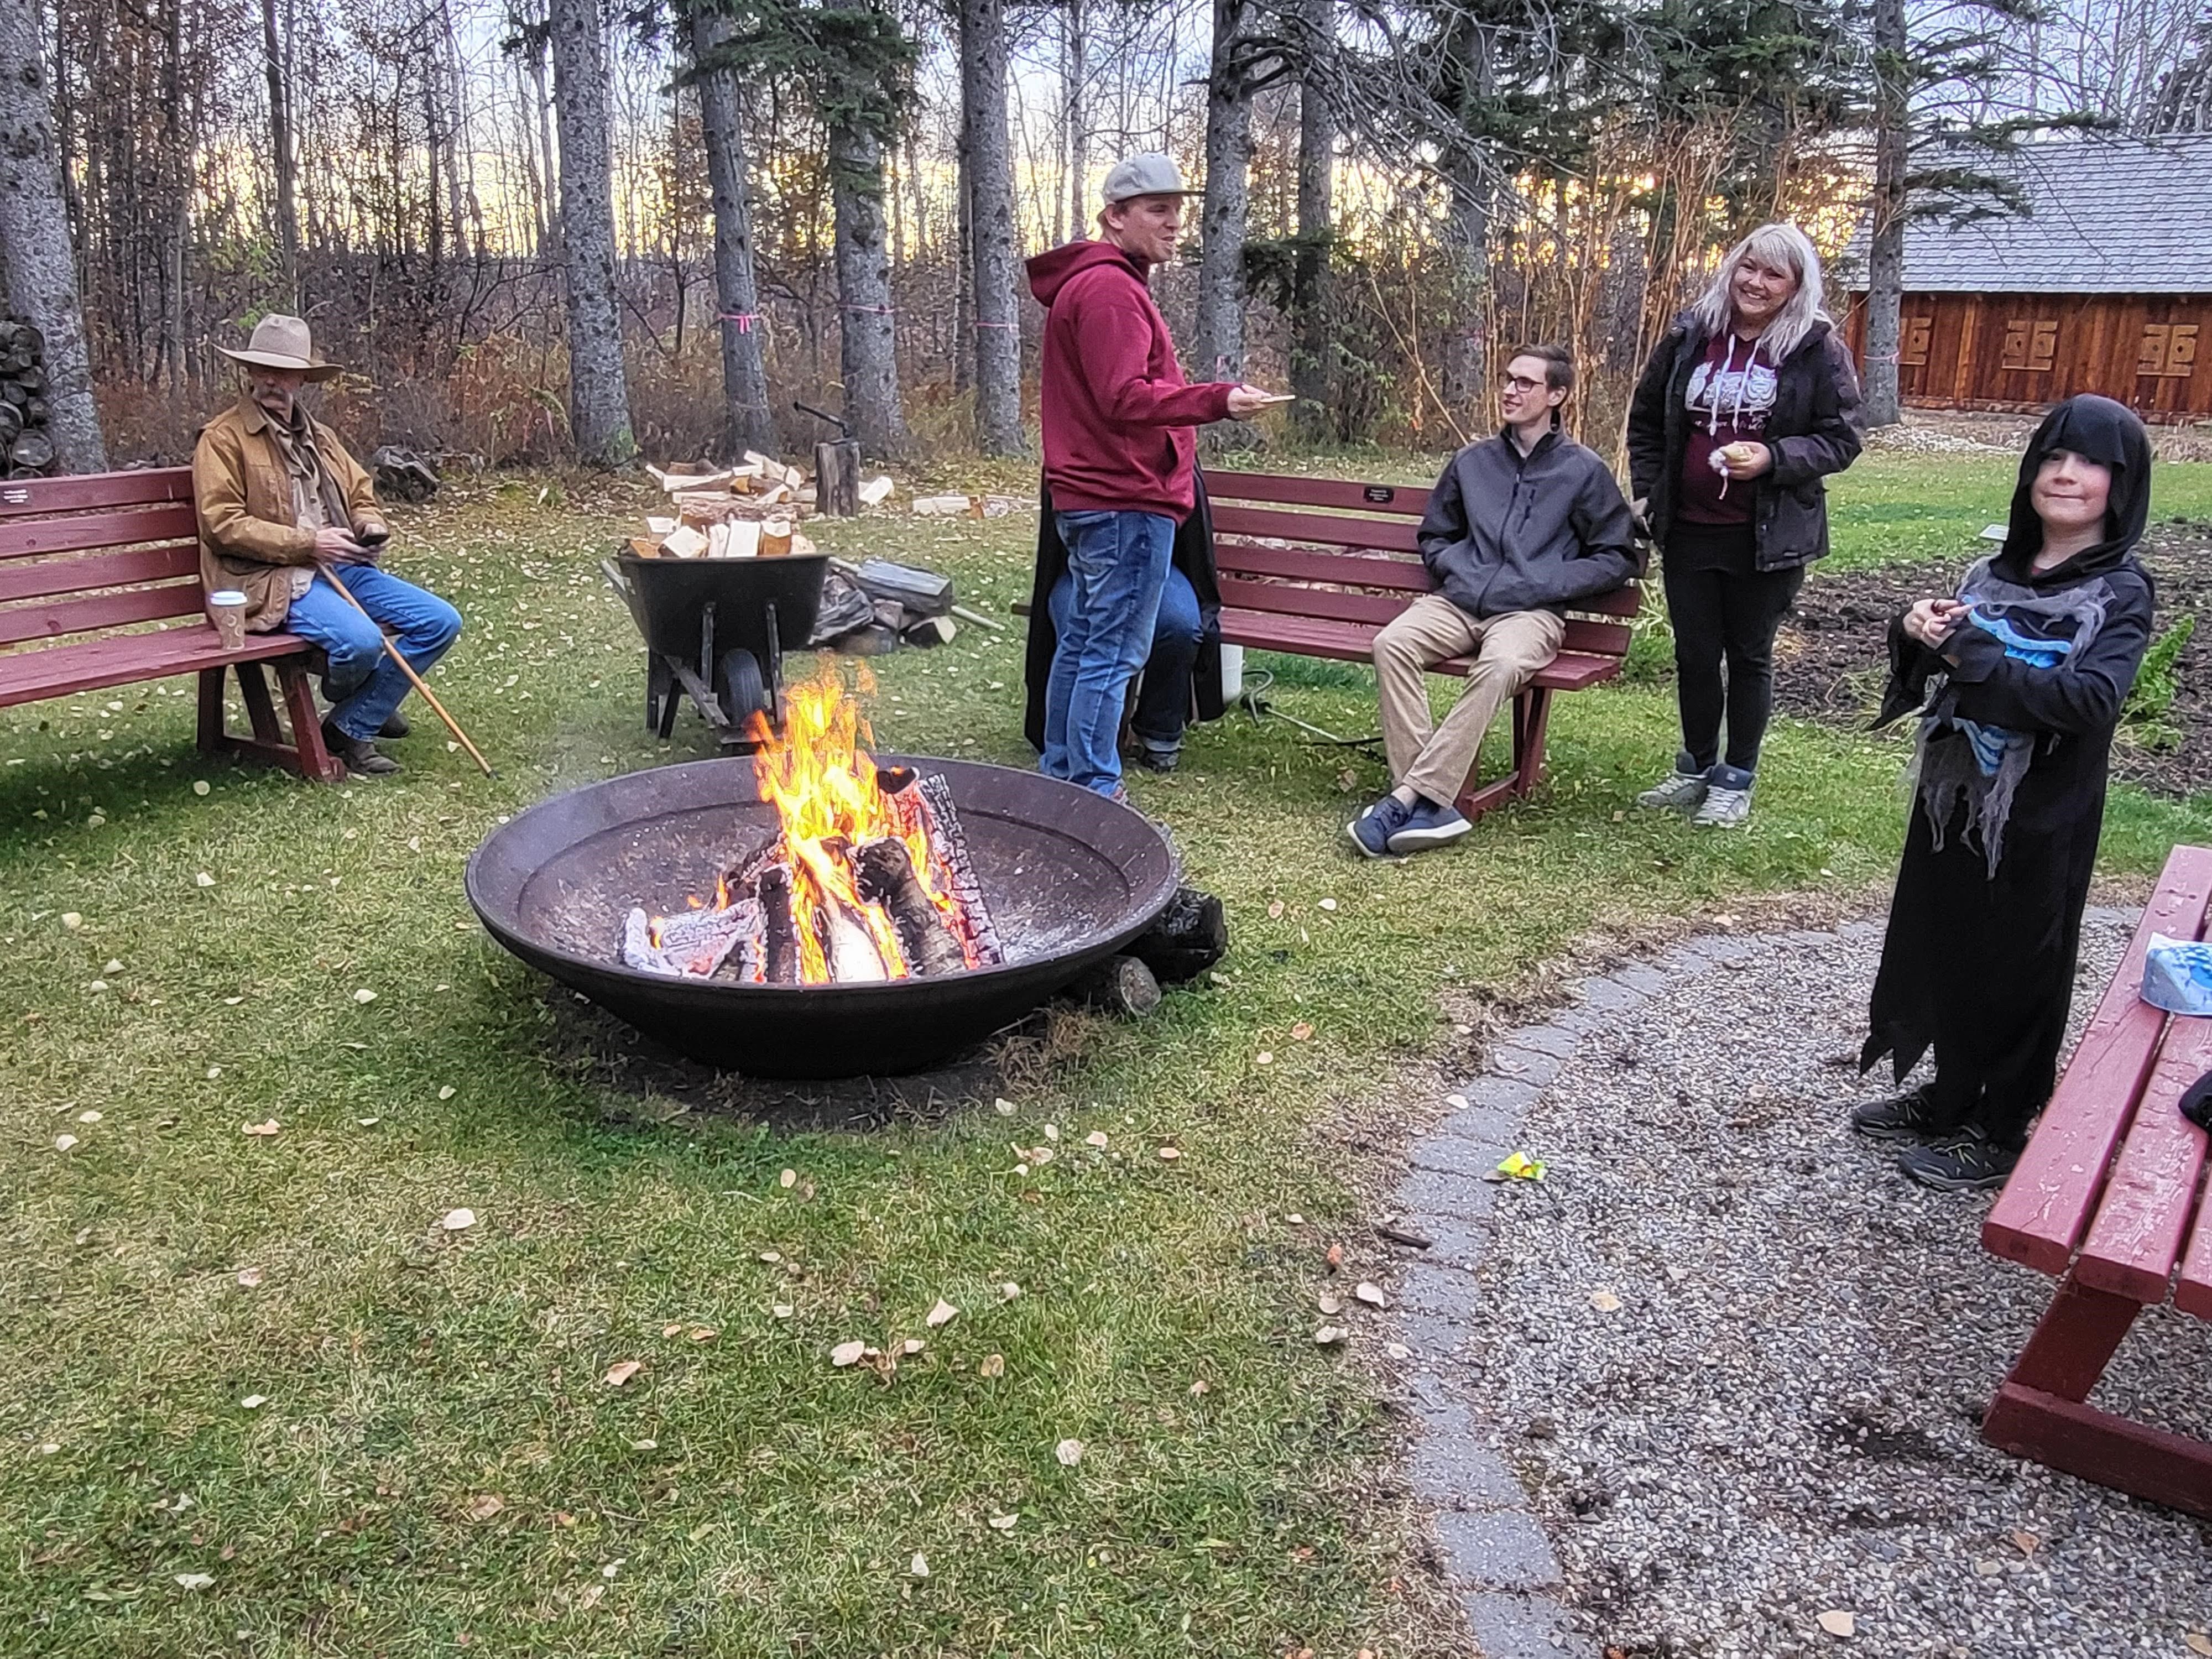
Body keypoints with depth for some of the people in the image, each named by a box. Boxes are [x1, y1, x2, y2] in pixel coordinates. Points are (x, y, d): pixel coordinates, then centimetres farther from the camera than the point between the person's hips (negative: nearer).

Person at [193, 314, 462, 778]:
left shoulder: (319, 436, 19)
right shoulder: (222, 438, -3)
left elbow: (361, 493, 26)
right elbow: (222, 524, -11)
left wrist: (371, 527, 1)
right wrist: (308, 544, -17)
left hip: (342, 565, 8)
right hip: (274, 578, -7)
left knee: (441, 622, -8)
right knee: (361, 641, -34)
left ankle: (352, 725, 0)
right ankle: (350, 704, 7)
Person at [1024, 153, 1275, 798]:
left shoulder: (1088, 284, 22)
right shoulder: (1110, 288, -13)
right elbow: (1125, 398, -23)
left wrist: (1202, 396, 26)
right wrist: (1218, 400, -32)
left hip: (1091, 500, 11)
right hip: (1127, 503, -11)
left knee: (1081, 642, 14)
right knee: (1114, 653, -8)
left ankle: (1060, 778, 22)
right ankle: (1094, 795, -5)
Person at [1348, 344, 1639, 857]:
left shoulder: (1584, 470, 9)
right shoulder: (1472, 461, 19)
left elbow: (1617, 558, 9)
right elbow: (1433, 535, 30)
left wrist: (1544, 585, -4)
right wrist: (1457, 568, 8)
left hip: (1530, 612, -3)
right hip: (1458, 601, 3)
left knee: (1501, 665, -38)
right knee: (1392, 644, -29)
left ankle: (1409, 797, -36)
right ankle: (1431, 807, -35)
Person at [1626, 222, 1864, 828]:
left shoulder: (1818, 350, -5)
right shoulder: (1691, 335, 3)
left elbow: (1842, 439, -3)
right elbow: (1646, 420, 13)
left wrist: (1773, 458, -19)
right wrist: (1648, 492, 6)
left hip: (1769, 537, -3)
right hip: (1688, 531, 3)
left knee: (1749, 656, 9)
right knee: (1694, 654, 11)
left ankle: (1736, 781, 23)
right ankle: (1696, 769, 29)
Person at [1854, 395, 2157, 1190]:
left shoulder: (2121, 592, -9)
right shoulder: (1997, 572, 7)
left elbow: (2092, 698, -25)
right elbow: (1929, 663, 10)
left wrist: (1974, 655, -27)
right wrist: (1916, 632, -12)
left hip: (2041, 817, -6)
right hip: (1955, 794, 6)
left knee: (2018, 969, 6)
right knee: (1943, 949, 16)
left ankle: (1999, 1132, 22)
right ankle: (1951, 1096, 35)